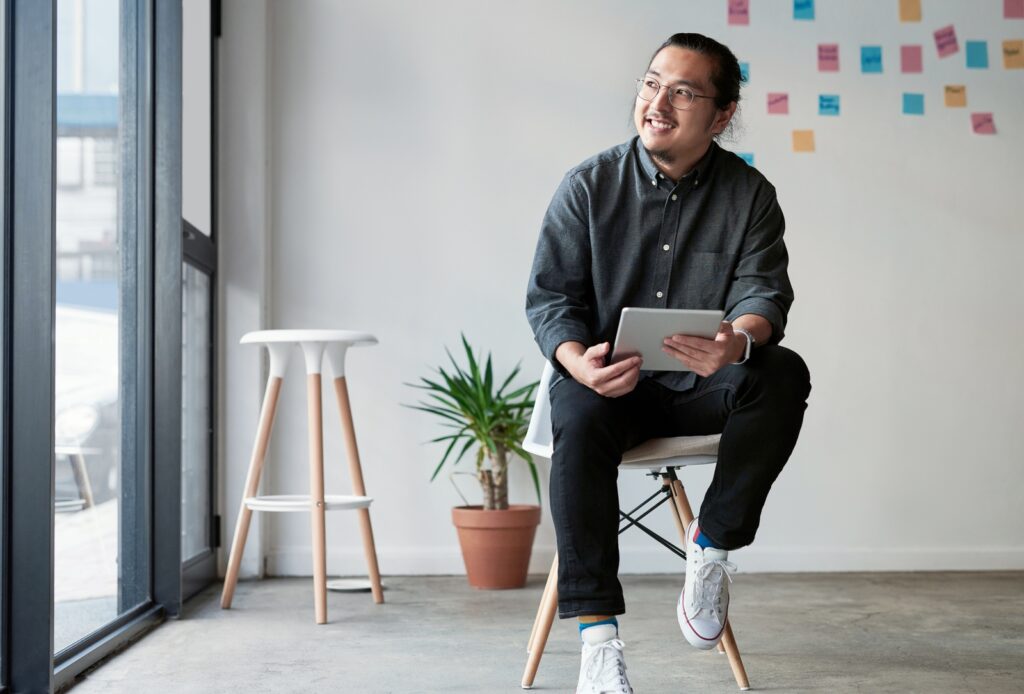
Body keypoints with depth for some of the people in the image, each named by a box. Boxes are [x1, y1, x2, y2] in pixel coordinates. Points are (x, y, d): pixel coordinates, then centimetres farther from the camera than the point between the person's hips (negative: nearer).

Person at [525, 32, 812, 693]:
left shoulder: (750, 193, 3)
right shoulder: (590, 185, 0)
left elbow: (764, 288, -7)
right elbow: (550, 294, -2)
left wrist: (741, 340, -34)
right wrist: (578, 361, -26)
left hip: (703, 387, 1)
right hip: (610, 380, -1)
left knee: (783, 374, -29)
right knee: (579, 419, -35)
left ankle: (713, 543, -12)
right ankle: (598, 638, -32)